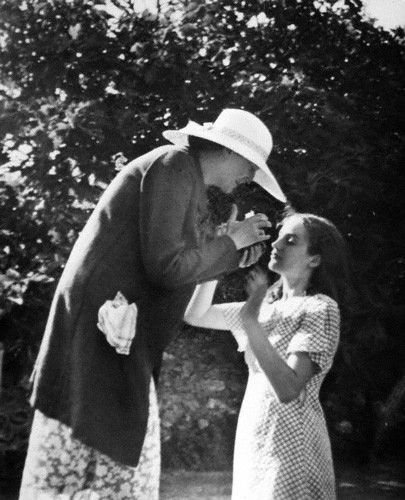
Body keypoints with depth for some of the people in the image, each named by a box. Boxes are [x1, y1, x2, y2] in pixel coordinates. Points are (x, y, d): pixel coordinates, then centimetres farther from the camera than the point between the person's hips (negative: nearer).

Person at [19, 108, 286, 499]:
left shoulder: (183, 175, 20)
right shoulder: (173, 164, -10)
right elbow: (167, 265, -18)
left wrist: (230, 252, 16)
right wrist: (231, 242, -5)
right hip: (103, 331, -10)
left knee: (123, 464, 10)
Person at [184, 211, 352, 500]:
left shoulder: (320, 308, -11)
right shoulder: (268, 305, 11)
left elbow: (288, 390, -22)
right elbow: (195, 316, 9)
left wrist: (251, 318, -26)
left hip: (291, 446, -7)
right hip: (253, 442, 7)